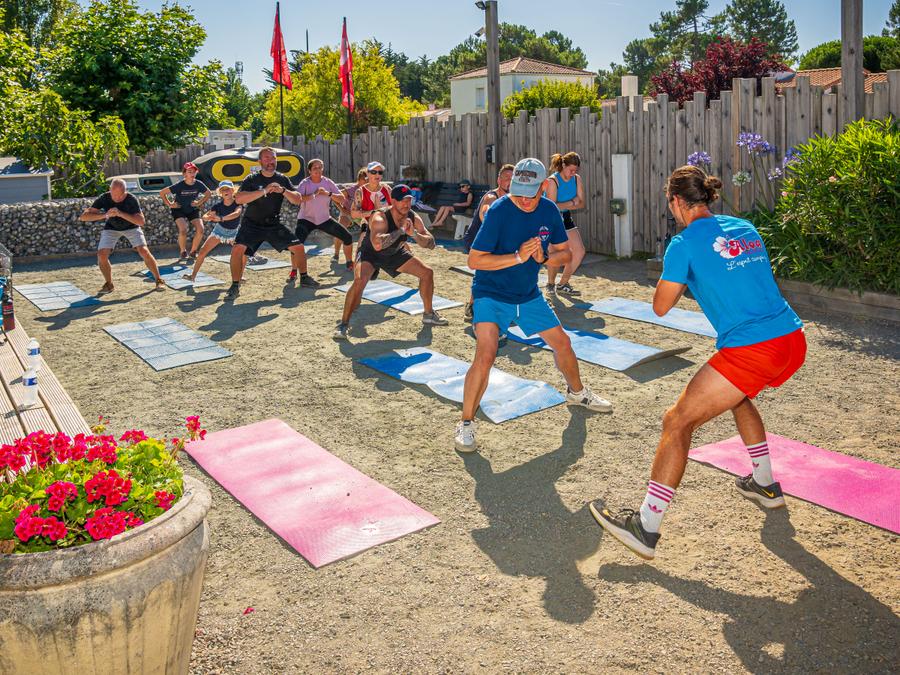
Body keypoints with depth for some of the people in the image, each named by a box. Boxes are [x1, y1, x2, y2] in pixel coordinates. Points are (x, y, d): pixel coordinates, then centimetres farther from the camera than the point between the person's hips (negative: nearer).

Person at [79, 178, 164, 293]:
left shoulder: (131, 199, -29)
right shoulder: (104, 198, -25)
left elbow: (141, 221, -35)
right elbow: (83, 216, -29)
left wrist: (121, 214, -45)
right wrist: (105, 215, -44)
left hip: (131, 226, -1)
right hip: (111, 228, 2)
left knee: (144, 251, -20)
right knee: (102, 255, -15)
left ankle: (158, 281, -3)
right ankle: (109, 284, 7)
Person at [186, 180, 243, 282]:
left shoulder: (237, 203, -23)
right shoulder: (219, 206, -17)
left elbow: (236, 214, -45)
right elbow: (204, 216, -18)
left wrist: (221, 218, -58)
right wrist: (209, 217, -42)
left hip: (233, 232, -1)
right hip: (219, 231, 1)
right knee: (202, 252, -8)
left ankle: (240, 275, 4)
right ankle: (193, 275, 1)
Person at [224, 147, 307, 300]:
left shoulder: (283, 179, 2)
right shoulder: (252, 179, -10)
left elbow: (297, 200, -5)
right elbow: (239, 199, -25)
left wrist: (283, 190, -24)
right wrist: (264, 191, -32)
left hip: (274, 224, 4)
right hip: (251, 224, -3)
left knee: (298, 246, -2)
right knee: (238, 248, -24)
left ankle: (304, 278, 20)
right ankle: (235, 287, -12)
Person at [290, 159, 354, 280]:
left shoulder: (328, 182, -4)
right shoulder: (305, 183, -13)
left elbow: (342, 198, -8)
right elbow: (297, 199, -30)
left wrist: (328, 193, -23)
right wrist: (314, 194, -35)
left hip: (325, 219, 4)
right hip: (306, 219, -3)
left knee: (348, 237, 1)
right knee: (297, 242, -28)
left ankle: (350, 263, 24)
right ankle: (294, 271, -14)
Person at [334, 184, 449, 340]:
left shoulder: (413, 219, -15)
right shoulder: (380, 218, -35)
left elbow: (431, 243, -15)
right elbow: (377, 244, -53)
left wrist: (414, 234, -33)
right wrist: (401, 230, -46)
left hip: (395, 253, 7)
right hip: (370, 253, -6)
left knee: (427, 272, 4)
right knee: (359, 281, -34)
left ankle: (428, 315, 24)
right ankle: (344, 324, -18)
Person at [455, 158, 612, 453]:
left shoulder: (549, 210, -5)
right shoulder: (498, 211, -22)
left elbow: (564, 253, 4)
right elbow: (474, 260, -23)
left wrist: (545, 257, -18)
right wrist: (518, 257, -31)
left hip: (529, 295, 6)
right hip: (491, 294, -6)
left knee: (562, 343, 15)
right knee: (485, 354, -23)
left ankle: (577, 393, 44)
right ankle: (466, 424, -9)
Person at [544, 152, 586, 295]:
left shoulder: (577, 179, 0)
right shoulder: (553, 181, -18)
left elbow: (581, 203, -3)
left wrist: (563, 205, -19)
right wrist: (571, 203, -17)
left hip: (566, 218, 6)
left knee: (579, 251, -3)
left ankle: (563, 284, 11)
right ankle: (550, 284, 16)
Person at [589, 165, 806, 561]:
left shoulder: (685, 243, -4)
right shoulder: (746, 229, 16)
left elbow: (661, 307, 1)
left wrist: (677, 276, 17)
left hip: (749, 350, -8)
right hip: (793, 340, 8)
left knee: (677, 422, -1)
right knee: (738, 395, 35)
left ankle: (646, 527, -1)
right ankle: (765, 486, 46)